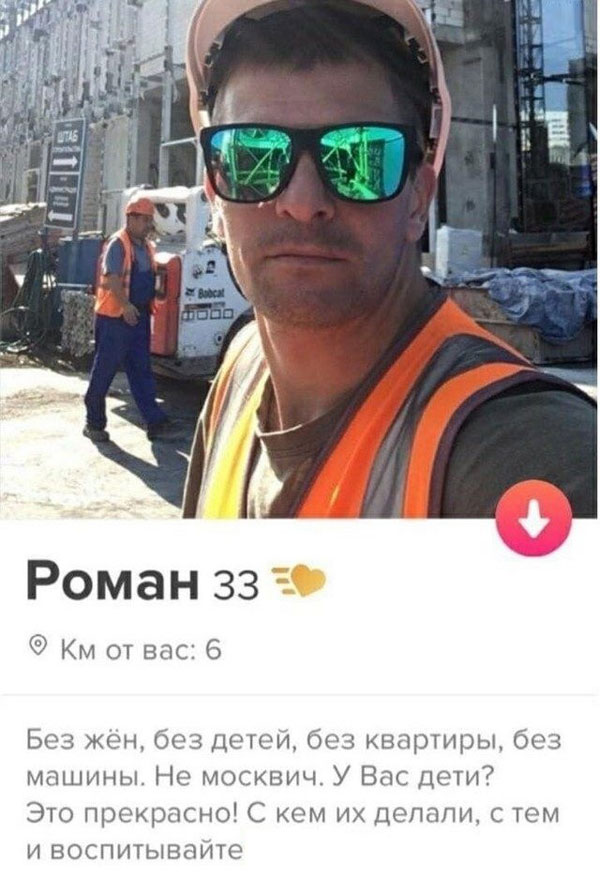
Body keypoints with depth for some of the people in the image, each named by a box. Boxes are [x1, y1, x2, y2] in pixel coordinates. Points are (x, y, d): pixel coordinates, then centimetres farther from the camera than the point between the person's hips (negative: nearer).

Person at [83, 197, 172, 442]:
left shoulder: (147, 246, 14)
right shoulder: (118, 244, -11)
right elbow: (111, 278, -22)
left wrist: (156, 296, 7)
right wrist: (126, 305, -32)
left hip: (139, 316, 8)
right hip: (115, 317, -8)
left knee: (142, 371, 8)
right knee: (104, 371, 1)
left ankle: (154, 422, 10)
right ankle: (94, 423, 11)